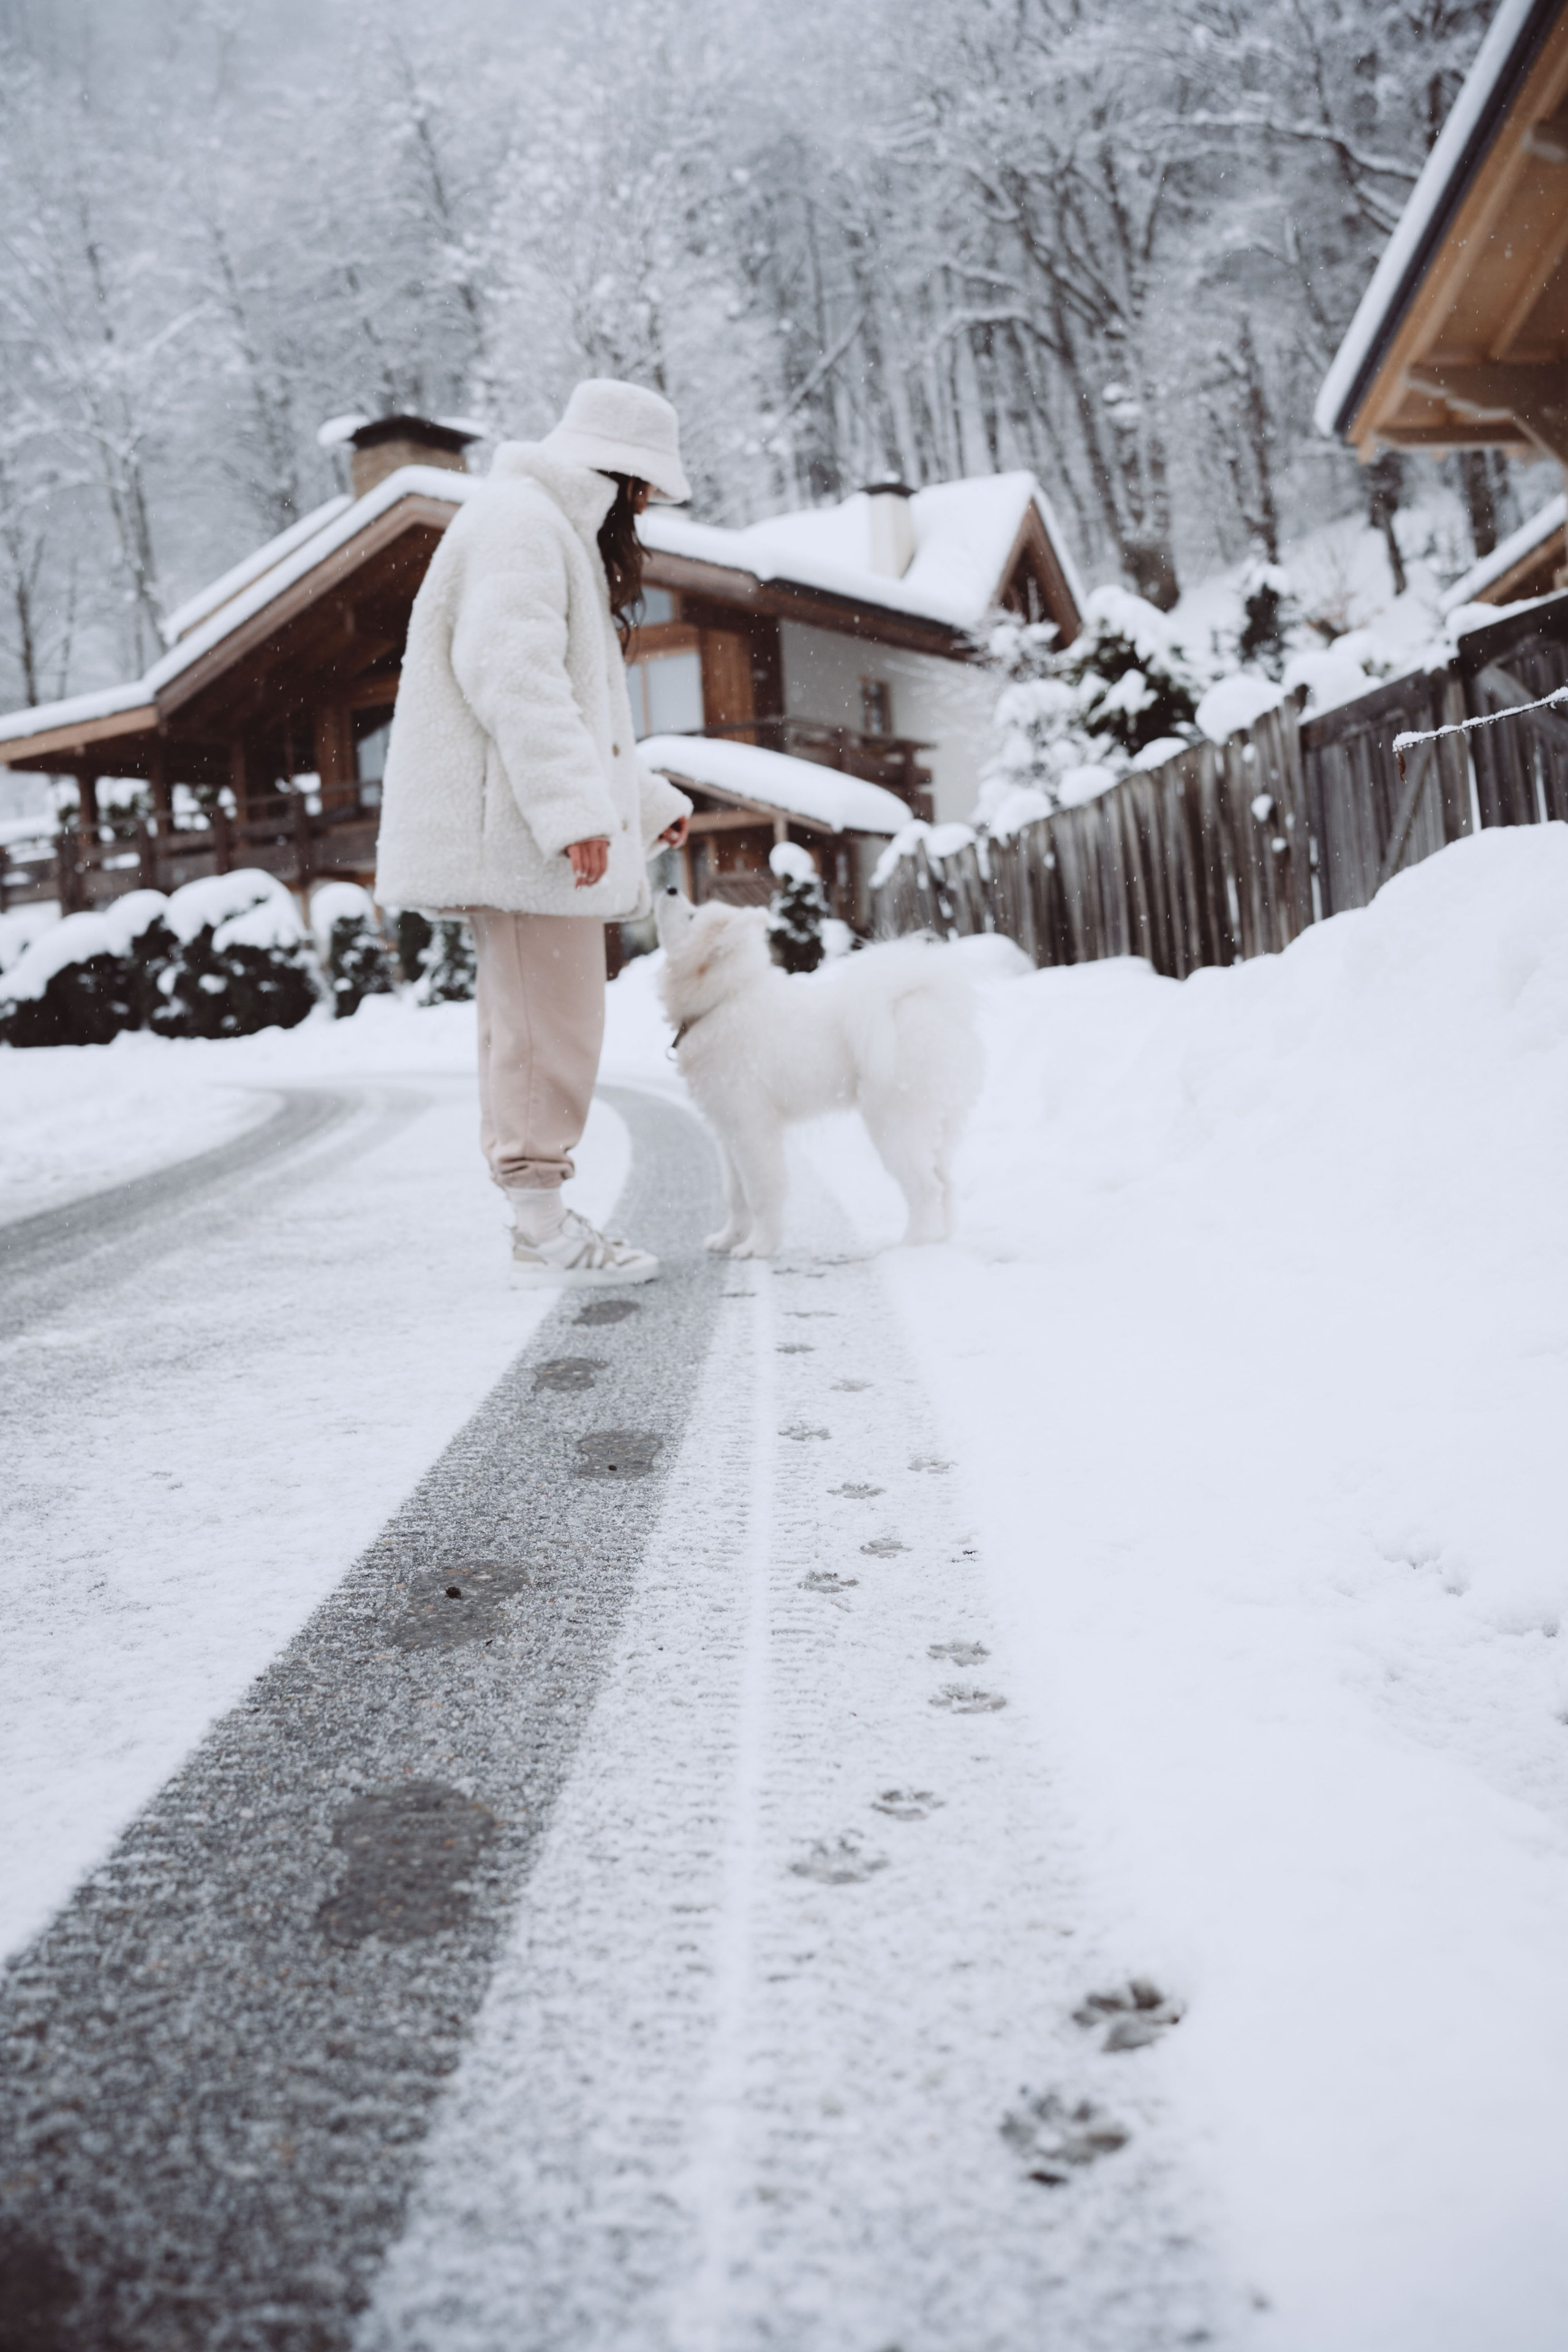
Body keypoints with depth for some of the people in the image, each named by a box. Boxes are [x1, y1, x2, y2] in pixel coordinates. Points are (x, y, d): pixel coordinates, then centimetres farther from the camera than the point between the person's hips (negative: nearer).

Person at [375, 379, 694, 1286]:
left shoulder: (558, 530, 28)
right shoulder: (519, 519, -7)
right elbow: (510, 672, -21)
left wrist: (651, 800, 31)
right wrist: (578, 806, -27)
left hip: (531, 830, 11)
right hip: (524, 826, -11)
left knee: (536, 1023, 10)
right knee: (550, 1021, -11)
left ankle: (541, 1217, 15)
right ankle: (544, 1231, -7)